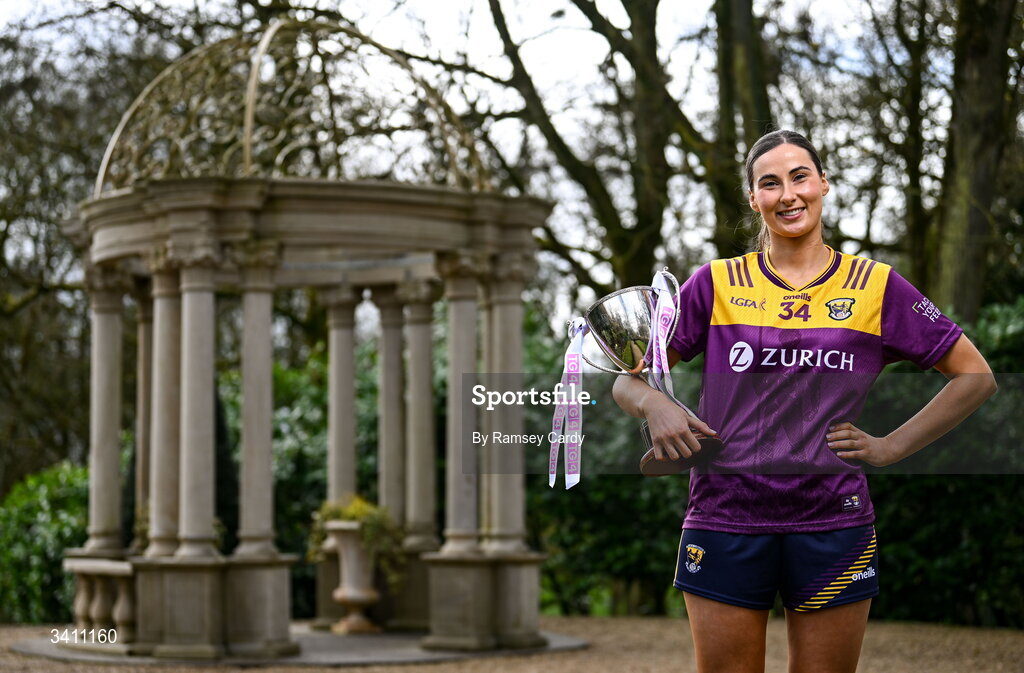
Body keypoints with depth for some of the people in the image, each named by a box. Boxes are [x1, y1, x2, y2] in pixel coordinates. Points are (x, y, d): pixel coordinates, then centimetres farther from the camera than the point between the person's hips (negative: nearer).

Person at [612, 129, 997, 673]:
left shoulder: (877, 287, 7)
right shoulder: (717, 284, 7)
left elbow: (976, 377, 11)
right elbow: (627, 379, 10)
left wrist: (890, 447, 2)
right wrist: (654, 405, -13)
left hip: (833, 524, 0)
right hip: (725, 521, 0)